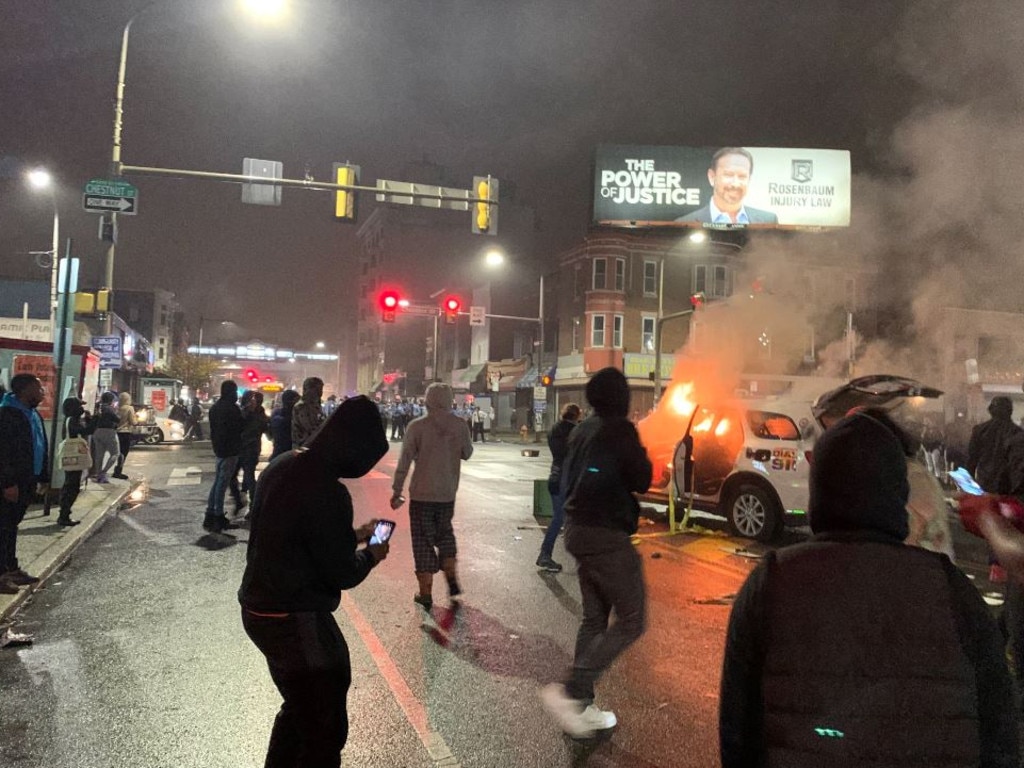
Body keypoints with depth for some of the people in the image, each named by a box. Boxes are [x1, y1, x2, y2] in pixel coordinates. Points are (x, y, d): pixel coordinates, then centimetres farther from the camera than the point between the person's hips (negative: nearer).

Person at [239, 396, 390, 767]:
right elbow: (341, 574, -18)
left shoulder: (281, 466, 2)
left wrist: (352, 534, 15)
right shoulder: (326, 492, -26)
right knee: (325, 729, 6)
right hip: (296, 622, -9)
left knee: (299, 708, 28)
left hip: (258, 609, 10)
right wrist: (371, 555, 1)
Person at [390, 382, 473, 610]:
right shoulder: (460, 425, -4)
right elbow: (467, 453, 10)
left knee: (423, 542, 7)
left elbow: (404, 461, -11)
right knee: (445, 535, 25)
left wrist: (396, 492, -4)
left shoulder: (417, 426, -12)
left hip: (421, 493, -3)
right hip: (448, 493, 3)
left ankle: (426, 593, 10)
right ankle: (452, 579, 18)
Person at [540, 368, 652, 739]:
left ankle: (580, 707, 17)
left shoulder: (582, 430, 11)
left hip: (579, 529, 9)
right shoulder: (620, 430, -14)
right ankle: (570, 690, -9)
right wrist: (641, 455, 5)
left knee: (594, 619, 15)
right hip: (607, 535, -9)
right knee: (630, 621, -1)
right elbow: (641, 480, -11)